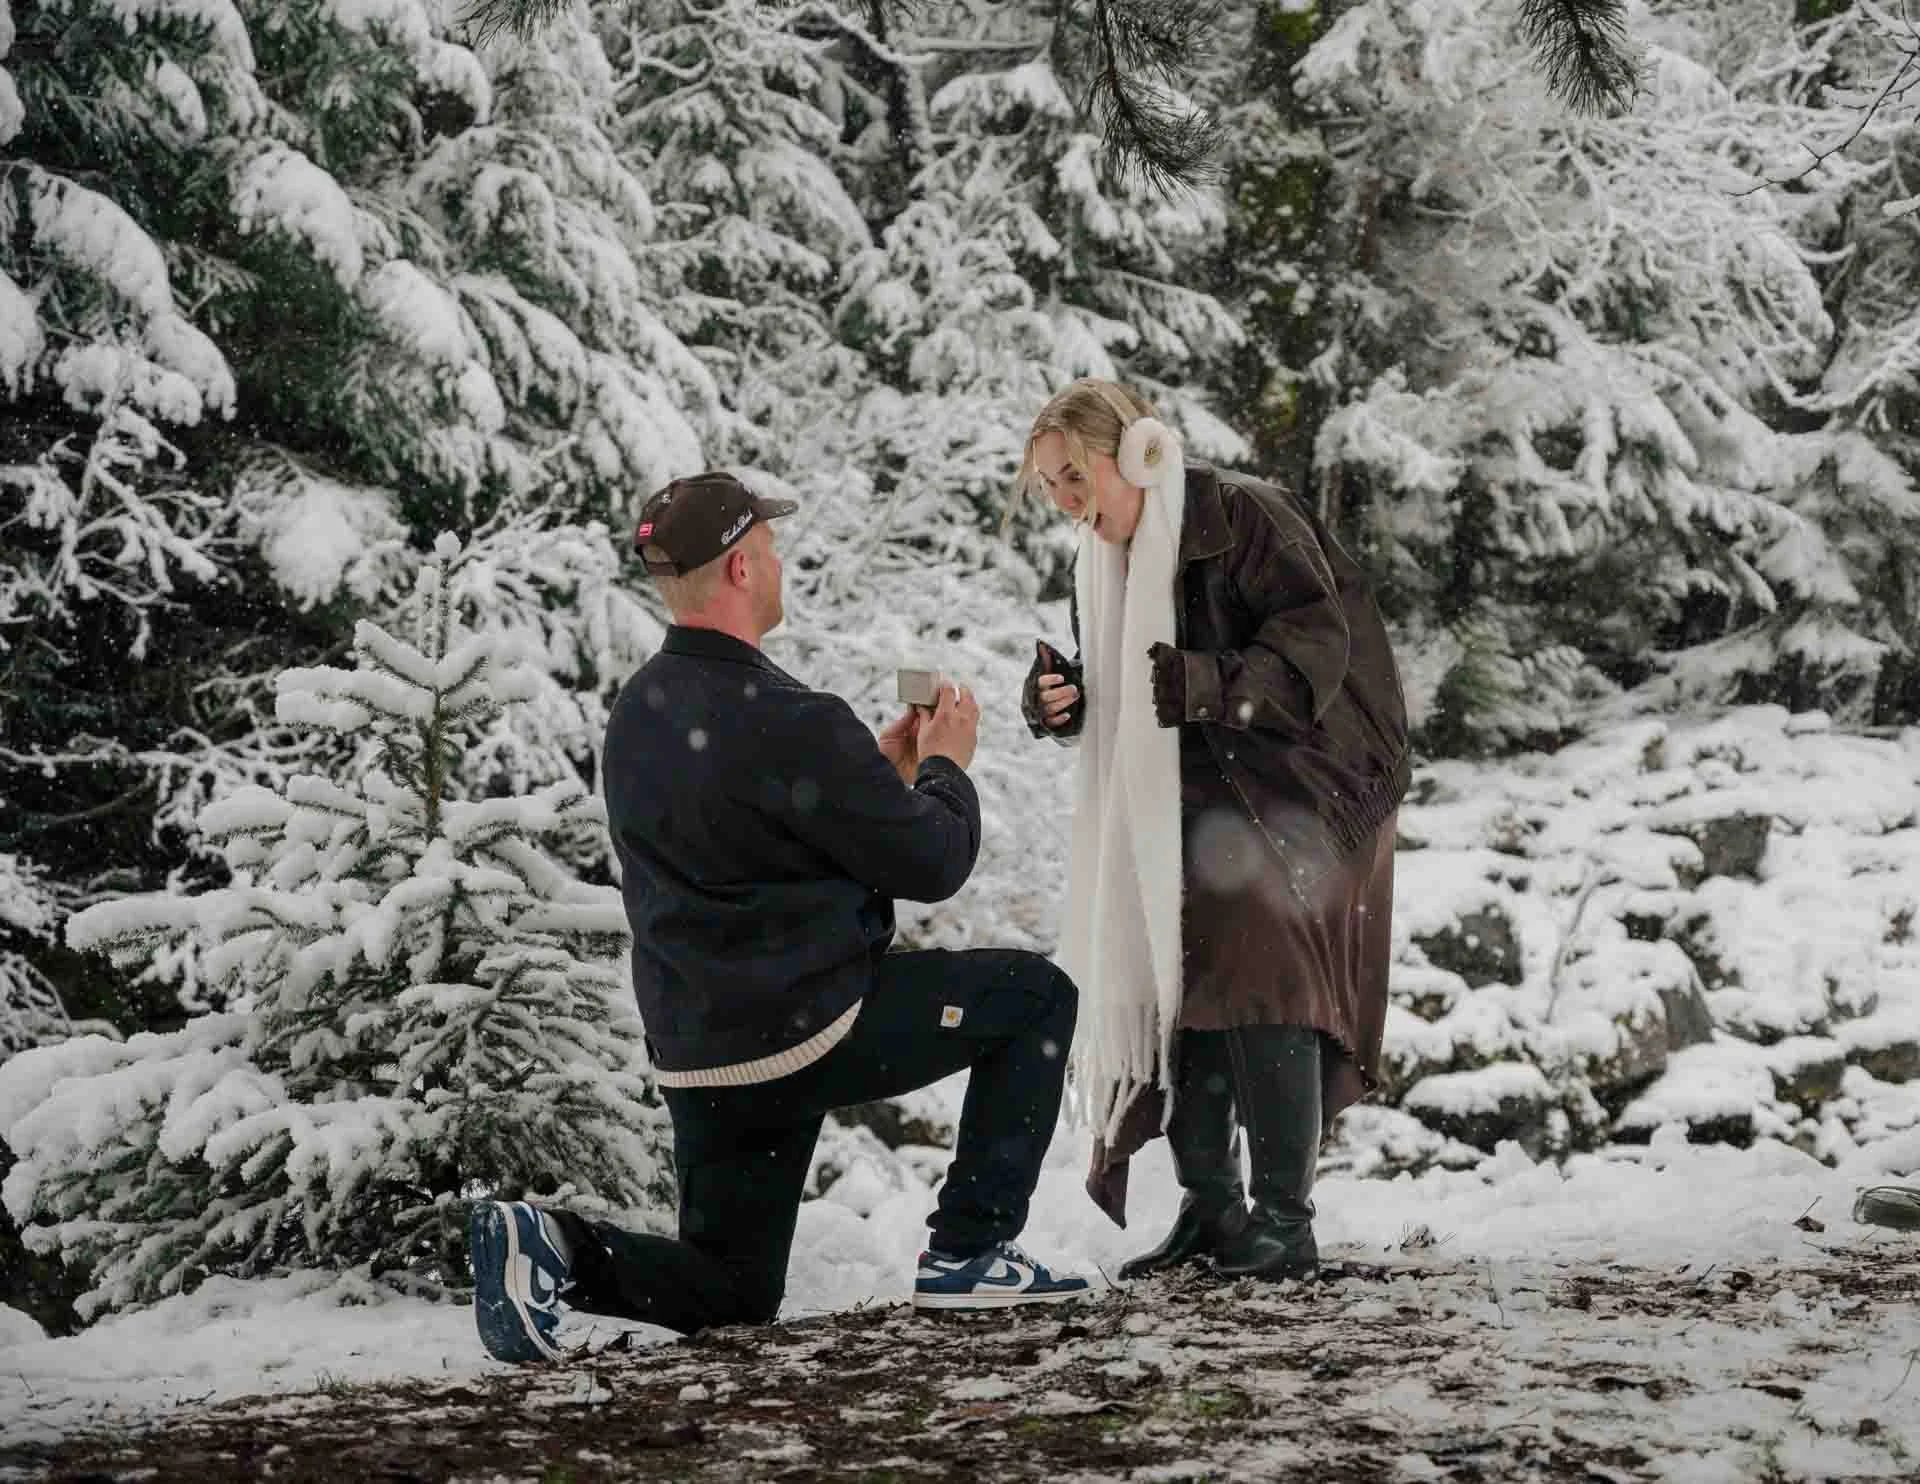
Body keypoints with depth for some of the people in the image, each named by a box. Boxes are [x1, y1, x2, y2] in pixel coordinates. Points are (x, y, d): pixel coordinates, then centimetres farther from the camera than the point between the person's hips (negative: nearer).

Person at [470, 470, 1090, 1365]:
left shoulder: (637, 712, 7)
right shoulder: (789, 723, -20)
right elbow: (930, 864, -11)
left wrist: (881, 771, 21)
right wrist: (944, 767, 8)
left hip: (694, 1054, 8)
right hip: (810, 1030, -8)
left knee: (731, 1294, 21)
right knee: (1036, 996, 11)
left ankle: (552, 1246, -5)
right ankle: (969, 1251, 8)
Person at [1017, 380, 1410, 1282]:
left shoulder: (1241, 520, -14)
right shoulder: (1104, 561, 10)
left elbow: (1318, 639, -22)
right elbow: (1111, 704, 17)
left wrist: (1210, 683, -37)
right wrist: (1058, 703, -7)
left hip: (1295, 791, -8)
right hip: (1191, 809, 8)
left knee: (1259, 972, -19)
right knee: (1170, 980, 2)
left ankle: (1286, 1221, -18)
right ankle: (1209, 1207, 12)